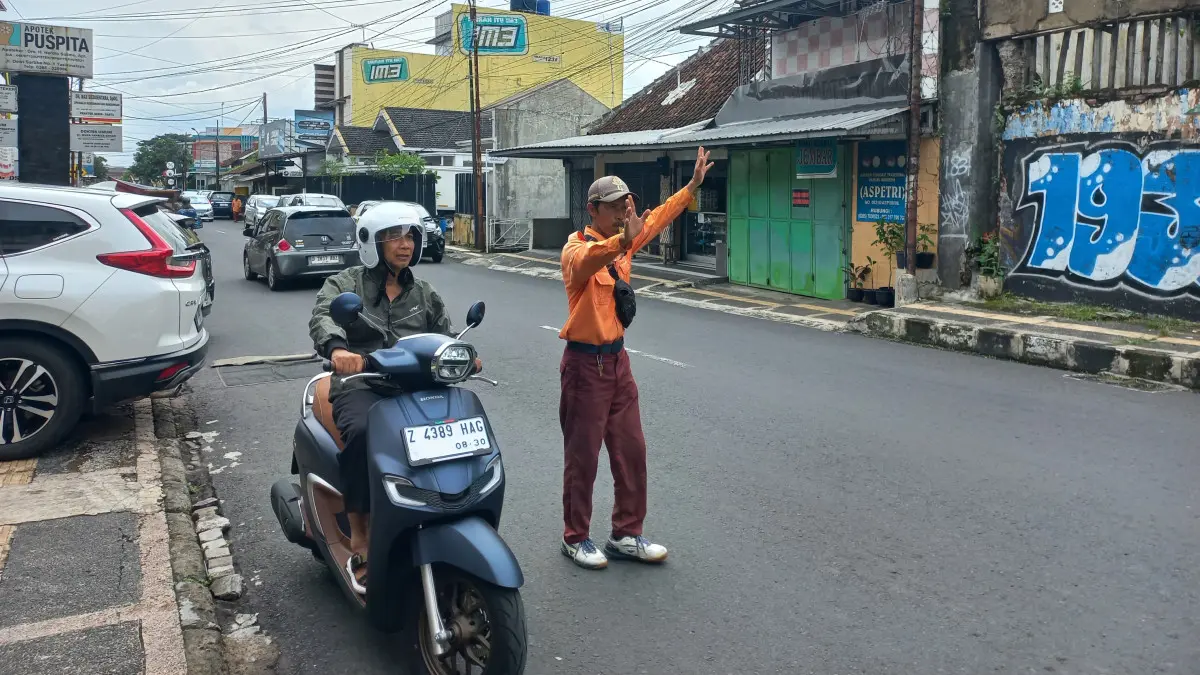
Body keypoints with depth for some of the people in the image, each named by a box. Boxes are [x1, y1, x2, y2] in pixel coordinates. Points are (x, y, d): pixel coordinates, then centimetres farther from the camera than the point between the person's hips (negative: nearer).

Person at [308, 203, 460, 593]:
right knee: (362, 434, -36)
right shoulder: (345, 284, 8)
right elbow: (323, 317, -12)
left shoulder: (423, 294, 22)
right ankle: (359, 542, -27)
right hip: (361, 386, -3)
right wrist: (337, 348, -36)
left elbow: (446, 336, 16)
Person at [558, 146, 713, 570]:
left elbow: (657, 219, 20)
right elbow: (585, 261, -40)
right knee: (582, 456, 2)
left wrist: (693, 184, 20)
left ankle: (626, 536, 22)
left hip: (617, 359, 8)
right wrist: (622, 239, -58)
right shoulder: (576, 248, -15)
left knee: (631, 451, 10)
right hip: (585, 363, -8)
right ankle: (575, 539, 17)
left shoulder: (622, 243, 8)